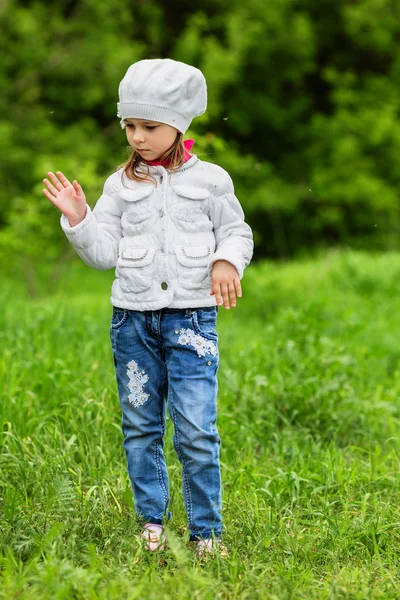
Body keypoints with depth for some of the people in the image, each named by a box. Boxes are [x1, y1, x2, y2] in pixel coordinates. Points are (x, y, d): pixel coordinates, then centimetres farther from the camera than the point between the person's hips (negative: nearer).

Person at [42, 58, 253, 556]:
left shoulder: (209, 180, 1)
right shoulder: (121, 185, 6)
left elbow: (236, 231, 10)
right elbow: (104, 252, 6)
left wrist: (227, 262, -10)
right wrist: (77, 218, -8)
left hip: (191, 316, -3)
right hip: (133, 317, 3)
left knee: (196, 430, -8)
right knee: (140, 426, 9)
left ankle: (206, 530, 4)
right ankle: (151, 523, 22)